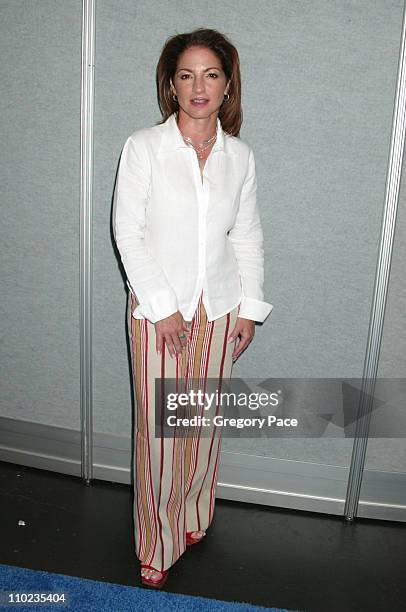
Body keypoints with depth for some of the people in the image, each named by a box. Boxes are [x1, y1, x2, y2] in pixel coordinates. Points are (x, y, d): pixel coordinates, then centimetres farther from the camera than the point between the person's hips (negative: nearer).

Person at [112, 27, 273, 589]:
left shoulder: (240, 156, 3)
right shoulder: (143, 147, -7)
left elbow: (248, 236, 8)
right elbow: (127, 233, -10)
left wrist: (250, 308, 4)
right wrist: (162, 307, -13)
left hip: (220, 308, 3)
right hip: (158, 308, -3)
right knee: (159, 427, 3)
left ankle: (193, 517, 38)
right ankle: (156, 546, 24)